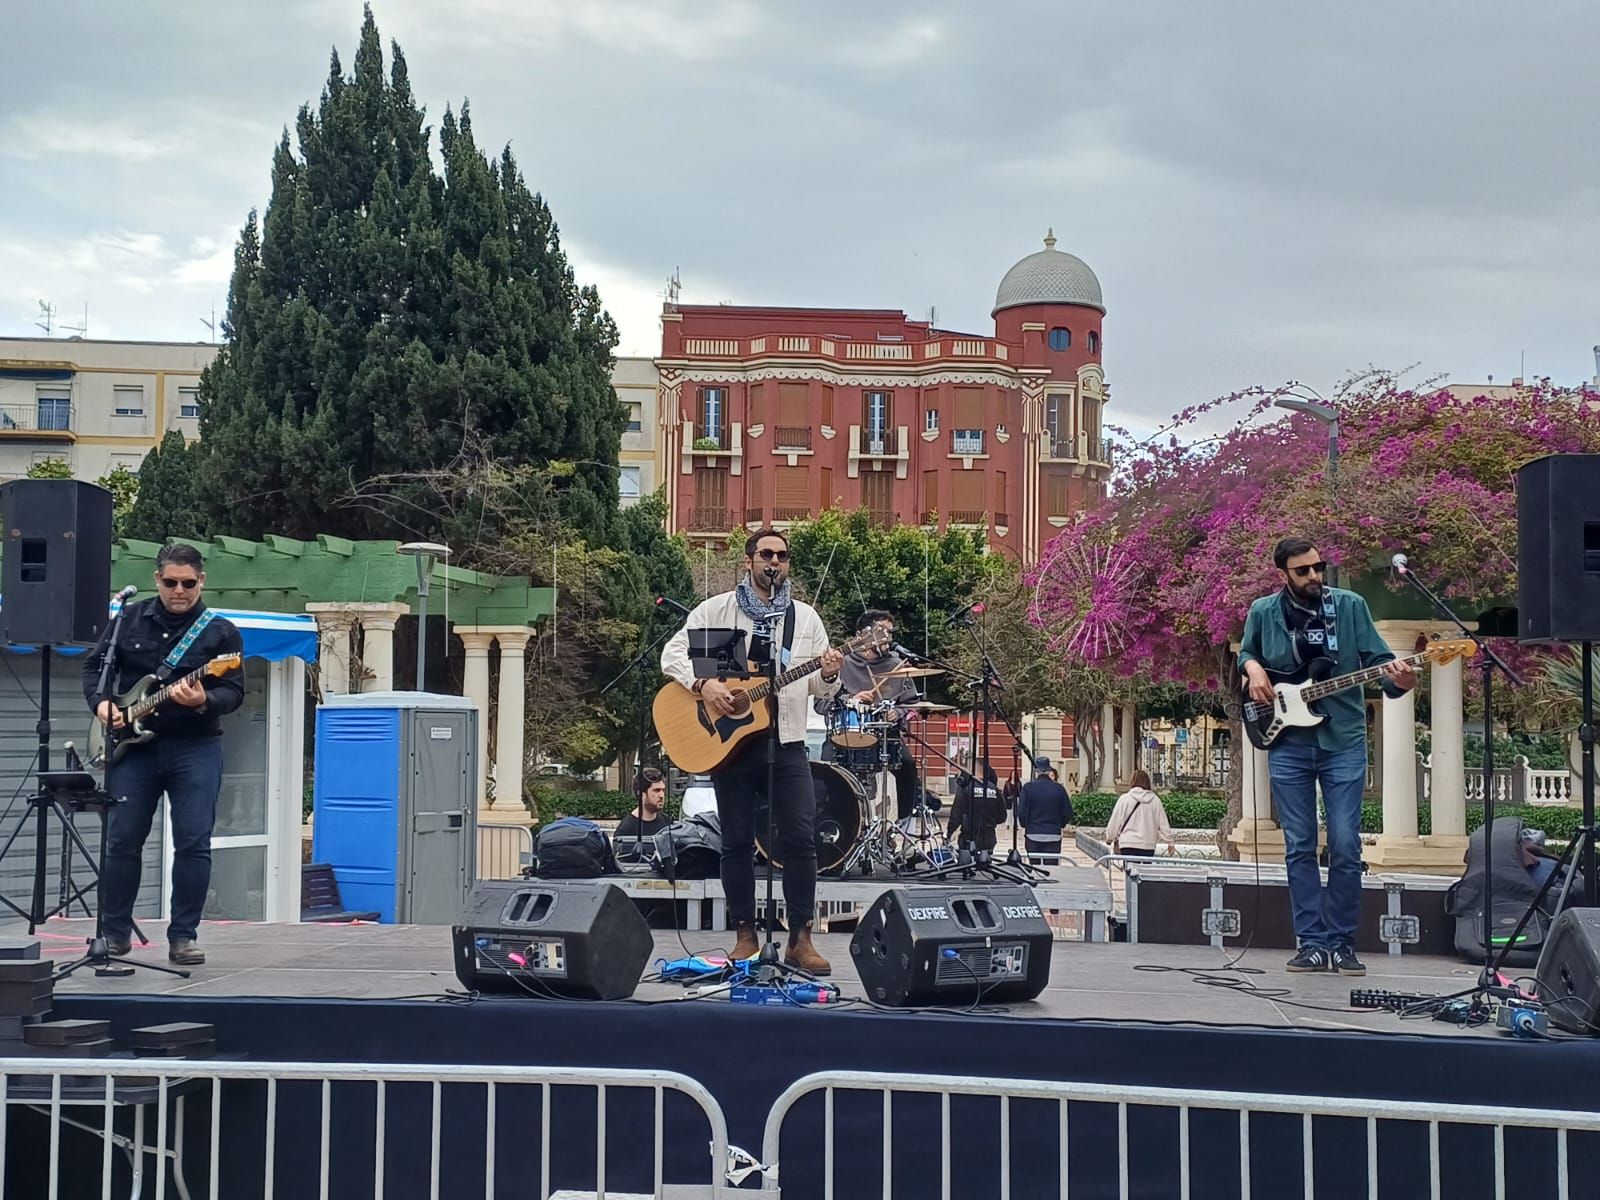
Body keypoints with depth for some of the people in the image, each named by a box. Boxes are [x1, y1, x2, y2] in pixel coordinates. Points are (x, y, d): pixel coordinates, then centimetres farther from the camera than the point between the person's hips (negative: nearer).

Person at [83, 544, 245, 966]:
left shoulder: (221, 632, 0)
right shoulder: (130, 619, 7)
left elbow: (234, 691, -6)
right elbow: (95, 665, 13)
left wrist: (204, 702, -27)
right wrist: (101, 703, -5)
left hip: (194, 747, -2)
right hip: (133, 745, 2)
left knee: (193, 843, -6)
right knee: (123, 839, 4)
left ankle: (183, 936, 2)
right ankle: (115, 931, 17)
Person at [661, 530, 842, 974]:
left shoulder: (804, 617, 11)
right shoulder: (716, 610, 4)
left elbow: (816, 685, 11)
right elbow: (673, 651, -1)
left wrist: (828, 676, -12)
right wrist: (703, 684, -17)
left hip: (786, 742, 1)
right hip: (728, 739, -1)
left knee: (801, 838, -5)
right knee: (737, 841, 4)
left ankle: (800, 939, 2)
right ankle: (745, 934, 15)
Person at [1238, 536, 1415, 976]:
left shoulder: (1350, 606, 0)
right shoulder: (1263, 612, 4)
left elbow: (1378, 659, -1)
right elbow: (1245, 652, 21)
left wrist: (1397, 680, -22)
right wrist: (1253, 669, -1)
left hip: (1343, 741, -1)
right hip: (1287, 745, 1)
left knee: (1346, 846, -3)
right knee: (1299, 848, 3)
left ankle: (1341, 943, 8)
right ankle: (1312, 943, 10)